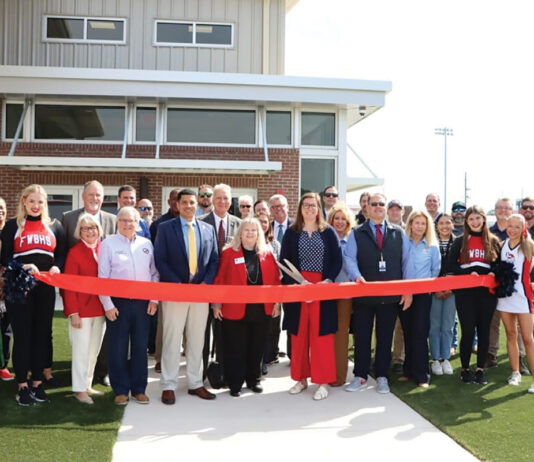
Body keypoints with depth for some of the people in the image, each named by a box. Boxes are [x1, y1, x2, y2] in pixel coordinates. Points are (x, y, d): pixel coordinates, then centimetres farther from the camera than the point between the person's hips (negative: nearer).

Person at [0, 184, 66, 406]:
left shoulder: (54, 226, 10)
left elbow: (62, 254, 8)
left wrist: (57, 267, -13)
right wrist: (22, 268, -21)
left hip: (45, 288, 3)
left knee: (42, 334, 7)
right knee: (22, 335, 1)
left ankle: (37, 382, 18)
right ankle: (22, 385, 10)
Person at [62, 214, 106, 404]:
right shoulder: (74, 252, -8)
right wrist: (73, 312, -13)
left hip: (100, 308, 5)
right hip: (82, 309, -5)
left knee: (94, 350, 14)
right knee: (81, 351, 2)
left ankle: (87, 385, 26)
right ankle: (79, 389, 14)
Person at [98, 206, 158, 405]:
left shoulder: (146, 244, 10)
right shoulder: (108, 244, 0)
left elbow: (154, 273, 12)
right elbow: (102, 276, -2)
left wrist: (154, 299, 3)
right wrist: (107, 305, -7)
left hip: (142, 303, 3)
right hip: (118, 303, -3)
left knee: (140, 347, 8)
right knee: (118, 349, 2)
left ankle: (139, 389, 19)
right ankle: (120, 390, 15)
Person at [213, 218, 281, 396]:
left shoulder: (267, 254, 8)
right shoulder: (228, 253, -1)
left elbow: (275, 279, 9)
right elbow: (219, 280, -3)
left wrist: (276, 303, 4)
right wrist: (217, 304, -7)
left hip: (261, 309, 3)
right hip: (235, 310, -3)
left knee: (257, 347, 10)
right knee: (235, 348, 3)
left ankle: (254, 380, 25)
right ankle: (235, 383, 15)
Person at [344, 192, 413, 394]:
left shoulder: (399, 233, 8)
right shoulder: (357, 234, 4)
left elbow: (406, 261, 5)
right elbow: (349, 257, -6)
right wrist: (356, 275, -26)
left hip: (391, 295, 1)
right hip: (364, 294, -1)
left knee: (385, 337, 10)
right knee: (362, 336, 6)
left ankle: (382, 376, 22)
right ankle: (360, 376, 18)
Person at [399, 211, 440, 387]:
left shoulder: (432, 247, 4)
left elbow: (436, 270, 7)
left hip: (423, 294, -1)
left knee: (420, 333, -5)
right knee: (407, 332, 8)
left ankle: (421, 374, 0)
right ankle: (409, 370, 18)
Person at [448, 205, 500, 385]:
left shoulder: (493, 241, 7)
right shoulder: (460, 241, 3)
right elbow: (451, 265, -1)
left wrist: (494, 274, -13)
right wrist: (469, 274, -15)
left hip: (487, 291, 2)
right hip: (465, 292, -1)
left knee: (483, 330, 5)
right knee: (468, 331, -2)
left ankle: (480, 369, 16)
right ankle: (465, 369, 12)